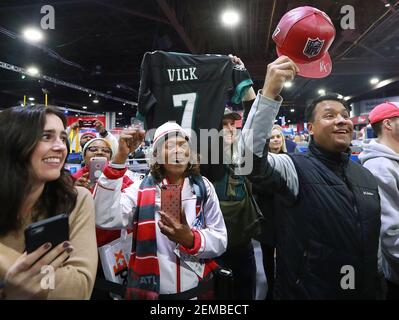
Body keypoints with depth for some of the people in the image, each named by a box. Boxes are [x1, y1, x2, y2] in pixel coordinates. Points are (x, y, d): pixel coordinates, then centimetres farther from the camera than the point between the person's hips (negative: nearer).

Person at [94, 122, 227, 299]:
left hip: (197, 289, 1)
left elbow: (220, 240, -5)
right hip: (150, 290, -1)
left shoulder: (203, 187, -3)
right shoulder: (141, 189, -7)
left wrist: (190, 239, -25)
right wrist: (120, 158, -29)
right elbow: (105, 218, -23)